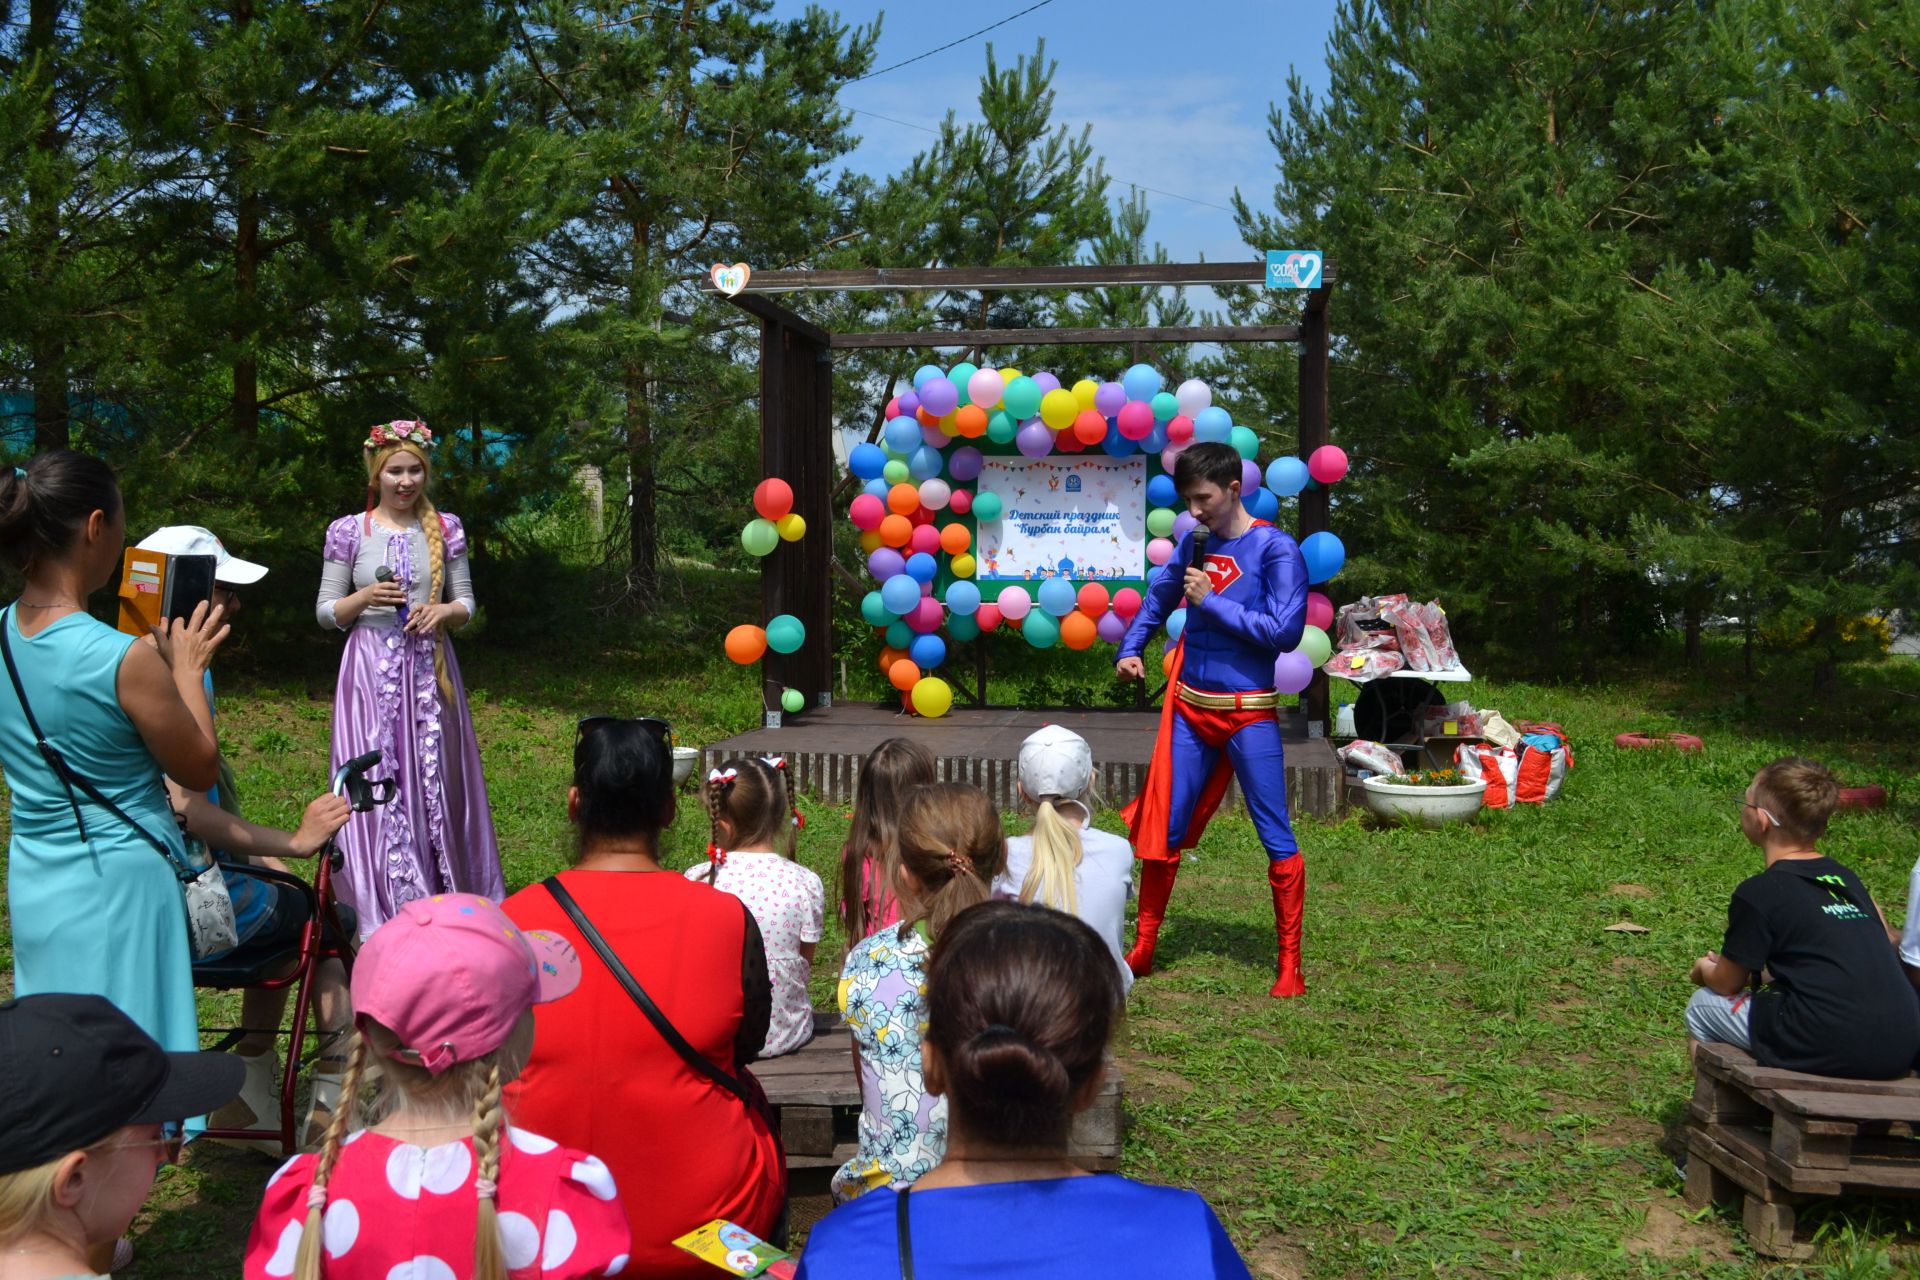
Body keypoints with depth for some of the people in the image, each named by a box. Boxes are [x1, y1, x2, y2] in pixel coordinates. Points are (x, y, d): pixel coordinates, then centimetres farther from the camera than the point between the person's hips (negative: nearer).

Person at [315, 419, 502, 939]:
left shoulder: (445, 528, 7)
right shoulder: (349, 532, 2)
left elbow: (466, 604, 10)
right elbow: (326, 612, 5)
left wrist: (442, 612, -11)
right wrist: (364, 598, -13)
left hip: (429, 668, 2)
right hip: (372, 670, -1)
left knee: (436, 782, 3)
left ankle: (445, 903, 13)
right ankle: (382, 912, 5)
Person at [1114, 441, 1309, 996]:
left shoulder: (1275, 549, -9)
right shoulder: (1195, 542, 7)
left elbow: (1285, 632, -18)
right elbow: (1159, 598, 25)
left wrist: (1212, 602, -15)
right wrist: (1130, 649, 12)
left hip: (1248, 714, -5)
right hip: (1190, 709, 5)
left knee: (1277, 838, -1)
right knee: (1165, 831, 10)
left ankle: (1290, 965, 9)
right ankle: (1142, 950, 22)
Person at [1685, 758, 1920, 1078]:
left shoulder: (1758, 893, -5)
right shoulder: (1847, 878, 14)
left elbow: (1727, 983, 7)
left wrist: (1705, 969, 30)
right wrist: (1763, 973, 33)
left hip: (1828, 1052, -7)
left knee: (1703, 1006, 15)